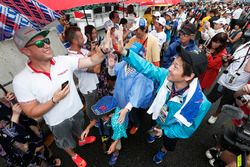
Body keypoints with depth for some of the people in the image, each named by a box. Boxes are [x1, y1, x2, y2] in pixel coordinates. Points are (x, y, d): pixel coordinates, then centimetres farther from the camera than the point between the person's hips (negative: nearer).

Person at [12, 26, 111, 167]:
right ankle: (73, 155, 61)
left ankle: (82, 140, 70)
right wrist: (54, 100, -31)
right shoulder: (21, 80, -23)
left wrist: (104, 49, -37)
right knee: (67, 143, 28)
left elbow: (92, 61, -19)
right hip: (58, 122, -2)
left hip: (77, 110, 3)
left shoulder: (64, 61, -17)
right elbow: (32, 112, -18)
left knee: (80, 131, 35)